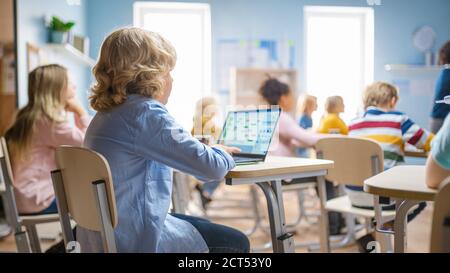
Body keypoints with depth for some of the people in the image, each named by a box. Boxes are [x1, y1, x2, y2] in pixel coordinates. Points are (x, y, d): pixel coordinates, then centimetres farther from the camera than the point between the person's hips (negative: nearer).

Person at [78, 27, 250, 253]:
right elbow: (211, 168, -22)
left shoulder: (107, 113, 8)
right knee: (236, 243, 7)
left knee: (205, 227, 28)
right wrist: (223, 153, 1)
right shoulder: (146, 113, -21)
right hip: (135, 240, -10)